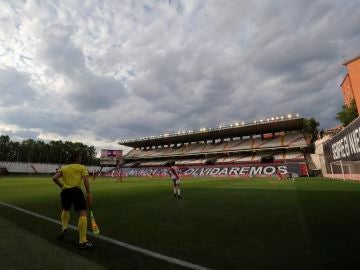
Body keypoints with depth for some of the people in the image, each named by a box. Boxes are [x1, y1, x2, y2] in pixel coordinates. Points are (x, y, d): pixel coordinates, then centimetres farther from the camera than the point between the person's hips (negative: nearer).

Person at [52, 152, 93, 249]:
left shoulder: (64, 168, 19)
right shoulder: (82, 167, 7)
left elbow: (54, 178, 6)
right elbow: (86, 180, -6)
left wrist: (62, 186, 17)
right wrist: (89, 194, -7)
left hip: (65, 192, 5)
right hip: (76, 191, -5)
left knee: (65, 210, 35)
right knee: (83, 214, -4)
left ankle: (64, 229, 28)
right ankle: (82, 242, -7)